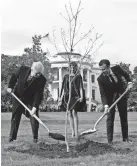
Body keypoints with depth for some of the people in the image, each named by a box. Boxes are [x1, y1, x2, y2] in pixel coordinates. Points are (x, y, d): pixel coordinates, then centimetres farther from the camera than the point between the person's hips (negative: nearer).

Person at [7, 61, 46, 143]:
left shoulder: (42, 80, -21)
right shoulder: (22, 69, -17)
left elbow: (38, 94, -22)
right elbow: (14, 76, 4)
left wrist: (35, 107, -29)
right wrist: (10, 86, -4)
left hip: (31, 100, -1)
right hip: (18, 97, 1)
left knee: (34, 117, -5)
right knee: (15, 117, 5)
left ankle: (35, 137, 9)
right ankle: (12, 137, 14)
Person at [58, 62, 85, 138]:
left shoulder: (78, 76, 5)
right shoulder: (66, 77, 14)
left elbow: (81, 87, -1)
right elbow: (64, 88, 15)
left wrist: (81, 96, -14)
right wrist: (61, 98, 11)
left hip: (75, 96, -4)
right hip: (67, 96, 4)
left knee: (74, 113, -14)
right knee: (70, 114, 3)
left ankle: (76, 132, -14)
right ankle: (73, 132, 8)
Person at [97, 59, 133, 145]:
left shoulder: (117, 68, -17)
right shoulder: (101, 79, -23)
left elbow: (125, 74, 6)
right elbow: (103, 94, -24)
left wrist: (129, 82, -9)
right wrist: (106, 105, -36)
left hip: (121, 95, 3)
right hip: (110, 98, -2)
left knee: (124, 117, 9)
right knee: (110, 118, -9)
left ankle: (125, 138, 19)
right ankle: (110, 139, -4)